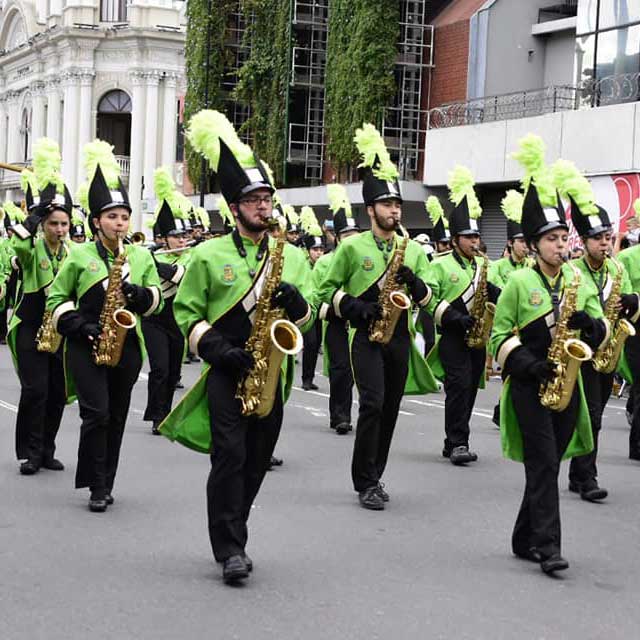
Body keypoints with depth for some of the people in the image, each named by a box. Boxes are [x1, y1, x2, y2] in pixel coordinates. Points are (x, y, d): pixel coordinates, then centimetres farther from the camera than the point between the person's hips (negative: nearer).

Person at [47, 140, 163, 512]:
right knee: (96, 414, -11)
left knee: (117, 418, 8)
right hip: (87, 347, -3)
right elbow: (57, 299, 1)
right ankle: (98, 487, 0)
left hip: (127, 346, 3)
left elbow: (157, 301, 10)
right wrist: (83, 327, -13)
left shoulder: (142, 255, 8)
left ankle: (105, 485, 20)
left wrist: (140, 294, -13)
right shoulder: (80, 255, -1)